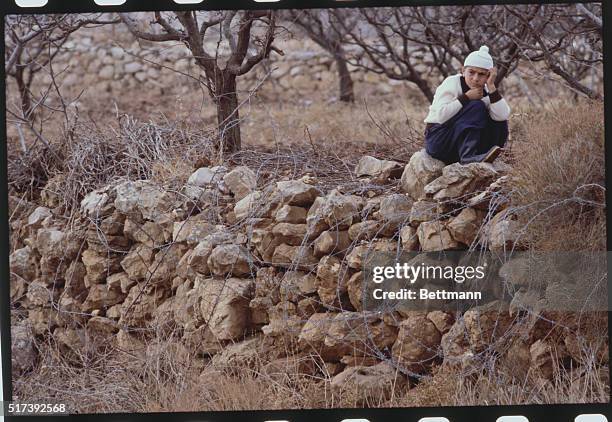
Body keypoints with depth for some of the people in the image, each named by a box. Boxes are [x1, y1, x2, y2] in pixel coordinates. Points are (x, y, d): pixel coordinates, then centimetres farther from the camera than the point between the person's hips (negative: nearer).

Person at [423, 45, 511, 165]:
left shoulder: (486, 91, 3)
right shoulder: (452, 83, -10)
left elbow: (503, 116, -16)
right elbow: (440, 115, -25)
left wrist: (491, 86, -19)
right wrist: (466, 97, -22)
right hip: (438, 139, -6)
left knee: (500, 124, -8)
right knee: (476, 107, -22)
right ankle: (468, 157, -35)